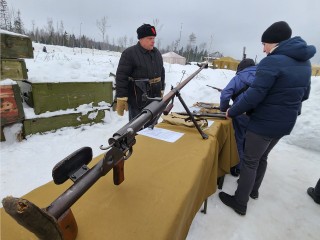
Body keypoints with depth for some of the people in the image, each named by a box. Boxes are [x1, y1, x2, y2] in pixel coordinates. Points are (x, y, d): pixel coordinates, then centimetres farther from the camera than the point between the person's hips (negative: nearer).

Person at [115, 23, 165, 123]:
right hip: (138, 101, -7)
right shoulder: (129, 53, -12)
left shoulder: (157, 53, 11)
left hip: (154, 100, 7)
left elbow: (161, 73, 20)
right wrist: (121, 99, -18)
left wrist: (161, 92, 19)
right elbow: (121, 77, -15)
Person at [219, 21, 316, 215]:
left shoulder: (272, 62, -19)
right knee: (262, 157, 23)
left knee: (250, 161, 5)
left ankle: (240, 203, 19)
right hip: (286, 123, 8)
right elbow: (304, 95, 16)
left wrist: (232, 112, -12)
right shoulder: (305, 62, 8)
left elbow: (254, 95, -24)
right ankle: (254, 190, 41)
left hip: (264, 123, -8)